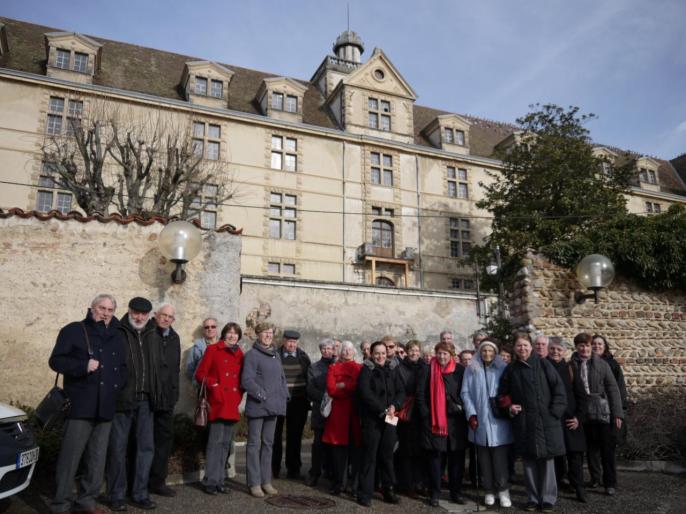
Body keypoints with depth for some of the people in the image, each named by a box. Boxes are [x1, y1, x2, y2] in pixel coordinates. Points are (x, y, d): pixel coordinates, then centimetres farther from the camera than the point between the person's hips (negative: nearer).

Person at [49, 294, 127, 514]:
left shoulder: (117, 336, 16)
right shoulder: (74, 330, 0)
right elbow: (56, 360, -5)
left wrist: (119, 384, 7)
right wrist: (83, 366, -20)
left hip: (105, 407, 6)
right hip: (80, 405, -5)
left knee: (97, 459, 10)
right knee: (70, 457, -3)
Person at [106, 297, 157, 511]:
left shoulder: (152, 334, 9)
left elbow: (159, 364, 11)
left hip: (145, 400, 4)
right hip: (121, 399, -4)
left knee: (146, 447, 9)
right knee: (118, 449, 5)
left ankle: (140, 494, 21)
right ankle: (116, 495, 19)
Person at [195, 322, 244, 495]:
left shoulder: (240, 354, 13)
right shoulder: (212, 349, -1)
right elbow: (200, 374, -1)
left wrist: (240, 394, 7)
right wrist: (213, 385, -12)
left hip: (232, 405, 5)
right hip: (218, 403, -5)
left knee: (226, 443, 10)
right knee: (216, 441, -6)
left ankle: (219, 481, 19)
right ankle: (210, 481, 4)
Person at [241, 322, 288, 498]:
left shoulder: (275, 355, 14)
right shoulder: (252, 355, -7)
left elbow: (282, 378, 19)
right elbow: (246, 380, -15)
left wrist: (283, 397, 7)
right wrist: (263, 396, -16)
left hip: (273, 407, 7)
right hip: (257, 407, -7)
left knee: (268, 443, 13)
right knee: (254, 444, 1)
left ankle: (266, 481, 22)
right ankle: (254, 483, 8)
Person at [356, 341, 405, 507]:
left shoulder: (392, 371, 12)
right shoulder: (367, 370, -3)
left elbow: (401, 392, 9)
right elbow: (365, 393, -13)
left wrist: (394, 406, -9)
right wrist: (382, 410, -14)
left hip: (389, 419, 4)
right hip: (372, 419, -4)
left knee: (387, 455, 10)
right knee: (369, 456, -2)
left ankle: (389, 490, 21)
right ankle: (365, 493, 6)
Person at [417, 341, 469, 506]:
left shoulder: (460, 370, 3)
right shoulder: (428, 370, 1)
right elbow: (420, 395, 0)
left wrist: (461, 408, -5)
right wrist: (426, 415, -6)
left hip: (455, 421, 2)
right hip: (434, 421, -1)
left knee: (456, 458, 8)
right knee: (435, 458, 4)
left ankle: (456, 492, 21)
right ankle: (435, 493, 14)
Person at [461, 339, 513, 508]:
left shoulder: (503, 369, 3)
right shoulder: (471, 369, 6)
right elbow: (465, 393, 4)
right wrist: (471, 414, -5)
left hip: (499, 421, -1)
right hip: (480, 421, 1)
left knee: (500, 459, -1)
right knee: (484, 459, 8)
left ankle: (503, 491, 11)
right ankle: (489, 491, 19)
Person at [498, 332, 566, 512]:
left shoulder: (543, 364, -2)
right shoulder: (511, 369, 6)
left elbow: (559, 389, -2)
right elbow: (503, 394, 16)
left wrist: (554, 412, -8)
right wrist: (509, 406, -1)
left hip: (546, 420, -2)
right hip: (523, 422, 2)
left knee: (547, 459, 3)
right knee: (529, 461, 7)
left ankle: (548, 498, 16)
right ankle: (533, 498, 19)